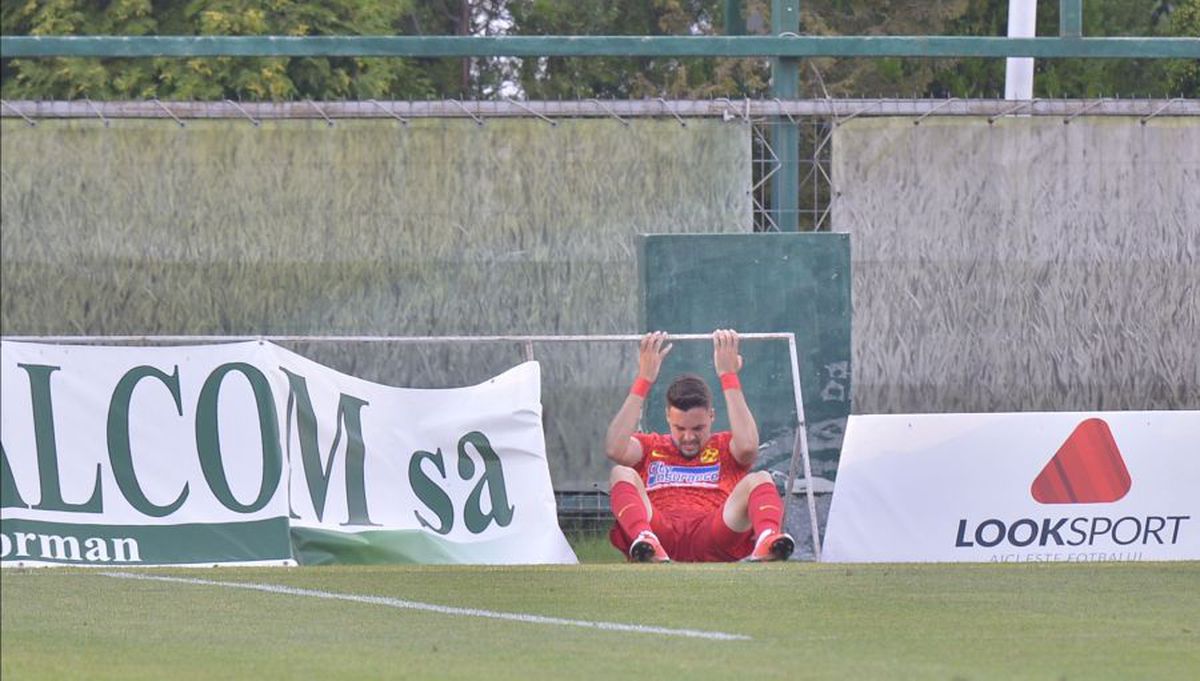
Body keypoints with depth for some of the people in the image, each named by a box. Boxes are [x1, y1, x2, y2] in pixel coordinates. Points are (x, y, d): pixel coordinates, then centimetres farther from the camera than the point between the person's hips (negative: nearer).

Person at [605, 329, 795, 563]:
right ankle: (644, 541, -53)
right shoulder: (651, 447, 25)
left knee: (758, 480, -21)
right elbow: (615, 449, 2)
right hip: (661, 532, 0)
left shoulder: (725, 447, 25)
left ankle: (767, 538, -55)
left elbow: (747, 446, -1)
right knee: (622, 474, -21)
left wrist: (729, 377, 3)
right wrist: (644, 379, 2)